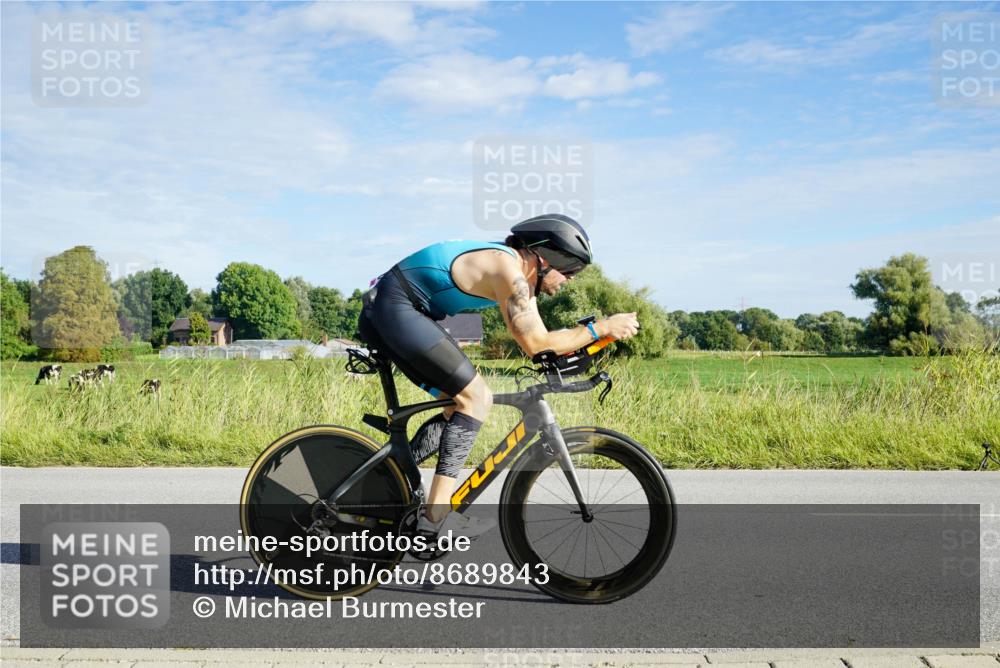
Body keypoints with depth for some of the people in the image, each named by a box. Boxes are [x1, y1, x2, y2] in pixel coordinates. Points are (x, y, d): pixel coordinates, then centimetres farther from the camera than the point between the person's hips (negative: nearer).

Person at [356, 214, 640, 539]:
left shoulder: (521, 273, 12)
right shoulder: (508, 268, -18)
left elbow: (537, 339, 16)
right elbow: (535, 345, -21)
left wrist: (585, 346, 4)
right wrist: (601, 328, -16)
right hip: (396, 307, -10)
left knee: (461, 404, 10)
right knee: (475, 398, -13)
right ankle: (436, 514, -14)